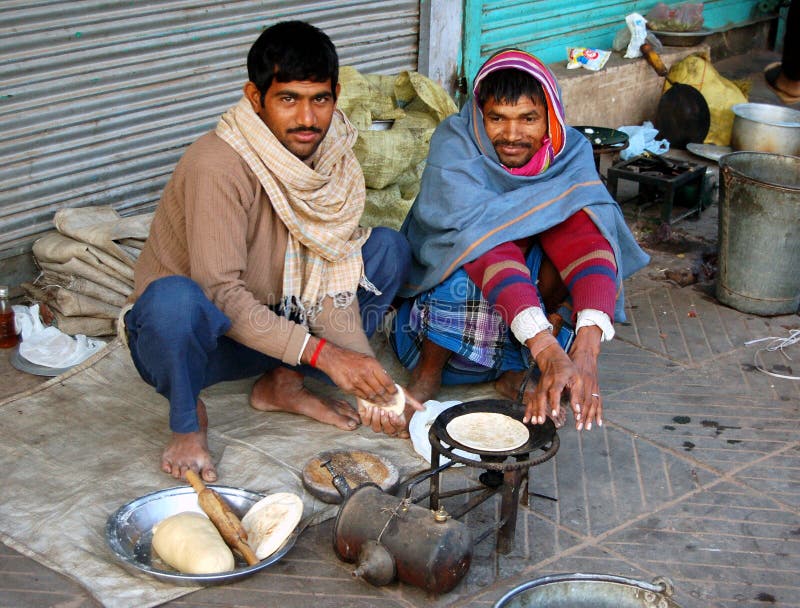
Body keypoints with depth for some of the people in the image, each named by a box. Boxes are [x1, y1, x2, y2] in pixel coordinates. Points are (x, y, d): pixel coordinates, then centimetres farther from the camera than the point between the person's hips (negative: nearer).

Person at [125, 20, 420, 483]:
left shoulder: (334, 160, -6)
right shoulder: (218, 166, -28)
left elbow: (330, 283, -9)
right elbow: (219, 293, -31)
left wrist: (375, 386, -20)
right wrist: (321, 352, -35)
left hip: (271, 325, 6)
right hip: (190, 337, -6)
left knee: (389, 247, -2)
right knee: (175, 298, -42)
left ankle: (285, 383, 2)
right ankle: (187, 419, -9)